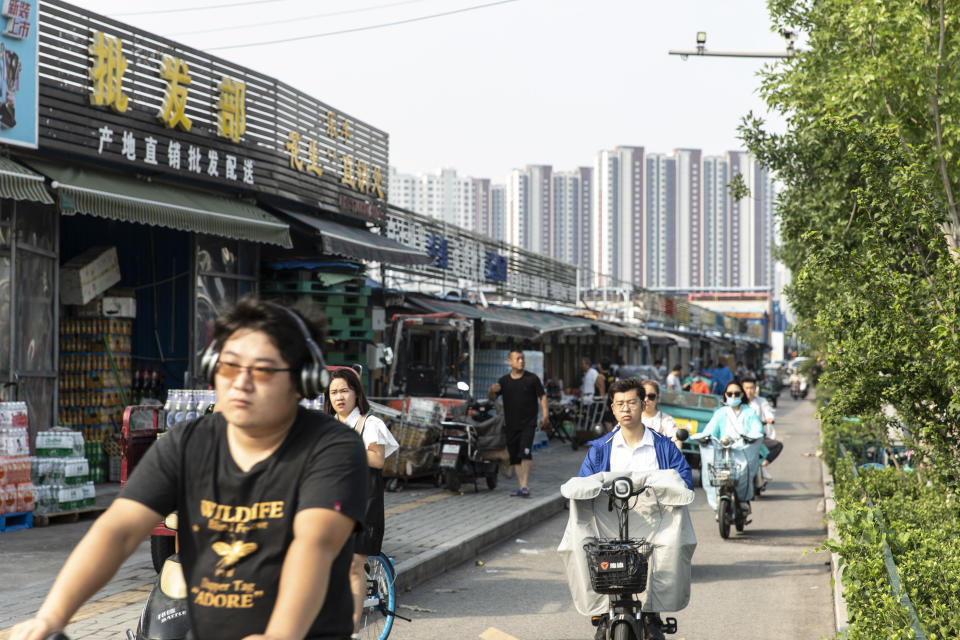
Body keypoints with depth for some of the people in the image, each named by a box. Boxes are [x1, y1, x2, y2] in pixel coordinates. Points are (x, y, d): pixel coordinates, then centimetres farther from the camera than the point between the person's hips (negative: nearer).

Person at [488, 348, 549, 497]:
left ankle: (525, 486, -18)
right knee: (515, 457, 6)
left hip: (528, 423, -4)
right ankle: (522, 486, 15)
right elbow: (492, 398, 4)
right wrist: (492, 390, -20)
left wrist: (545, 414, -9)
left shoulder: (532, 378, 1)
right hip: (510, 424, 4)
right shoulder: (504, 381, 7)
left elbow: (542, 396, 4)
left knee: (525, 452, -18)